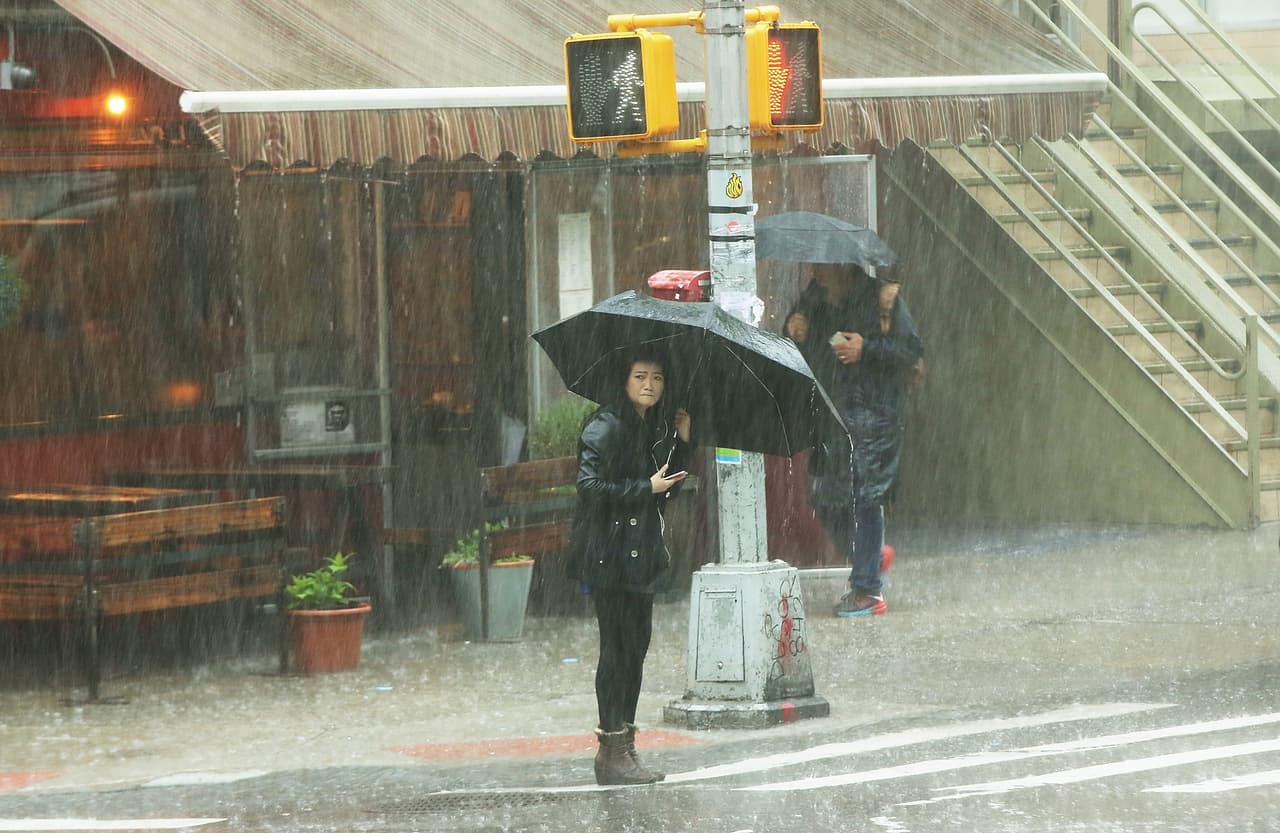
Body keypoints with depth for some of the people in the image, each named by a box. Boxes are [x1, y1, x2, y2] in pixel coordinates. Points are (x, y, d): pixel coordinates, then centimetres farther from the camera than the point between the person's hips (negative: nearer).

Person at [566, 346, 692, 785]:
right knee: (618, 646, -7)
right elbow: (590, 485, -19)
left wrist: (681, 442, 6)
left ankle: (621, 745, 16)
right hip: (609, 552, -8)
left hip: (641, 550, 8)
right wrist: (647, 487, -18)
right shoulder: (606, 426, -11)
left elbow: (667, 488, 16)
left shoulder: (657, 428, 14)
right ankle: (612, 750, -3)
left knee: (635, 645, 10)